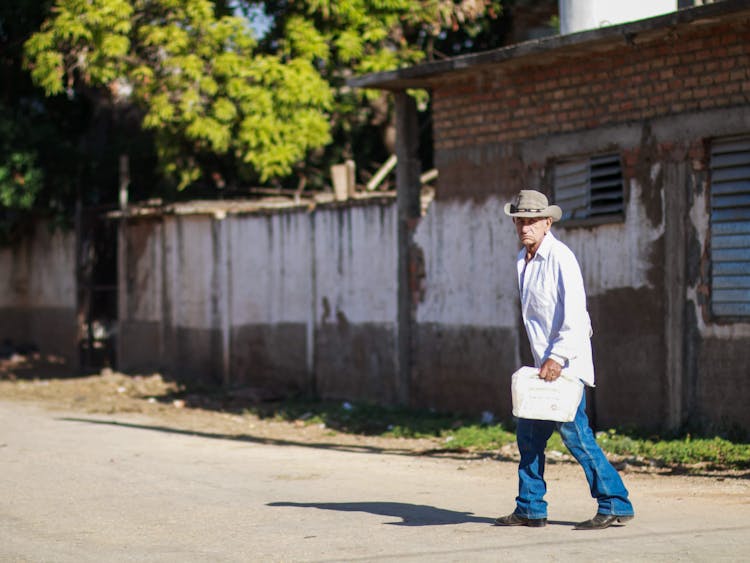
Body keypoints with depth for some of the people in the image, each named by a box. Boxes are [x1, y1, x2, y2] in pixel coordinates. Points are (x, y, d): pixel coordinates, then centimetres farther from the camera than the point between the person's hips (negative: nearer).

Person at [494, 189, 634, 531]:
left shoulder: (560, 257, -12)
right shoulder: (523, 260, 14)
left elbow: (575, 312, -19)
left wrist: (558, 357, -25)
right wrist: (544, 360, 16)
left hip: (565, 363, -9)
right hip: (543, 363, 9)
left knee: (573, 432, -11)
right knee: (528, 434, 9)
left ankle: (616, 505, -7)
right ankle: (530, 509, 17)